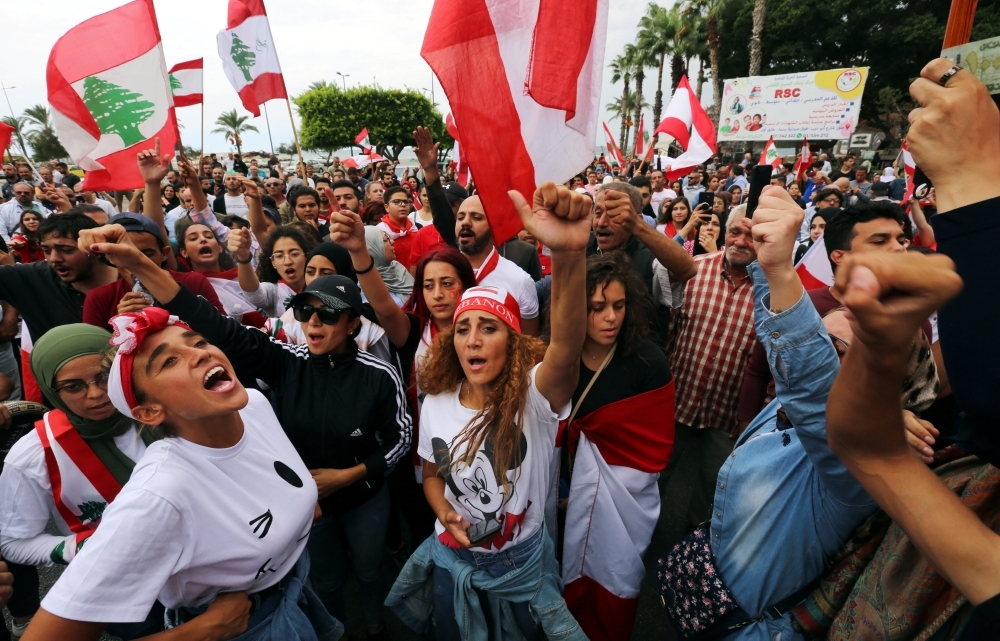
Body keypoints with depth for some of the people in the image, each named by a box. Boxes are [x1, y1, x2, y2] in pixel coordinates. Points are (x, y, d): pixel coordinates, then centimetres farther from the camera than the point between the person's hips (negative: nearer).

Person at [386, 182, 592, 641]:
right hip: (452, 557, 4)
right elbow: (432, 476, 4)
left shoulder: (534, 397, -27)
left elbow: (567, 350, -51)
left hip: (522, 561, -3)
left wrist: (569, 253, -68)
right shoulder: (436, 402, -12)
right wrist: (446, 515, -19)